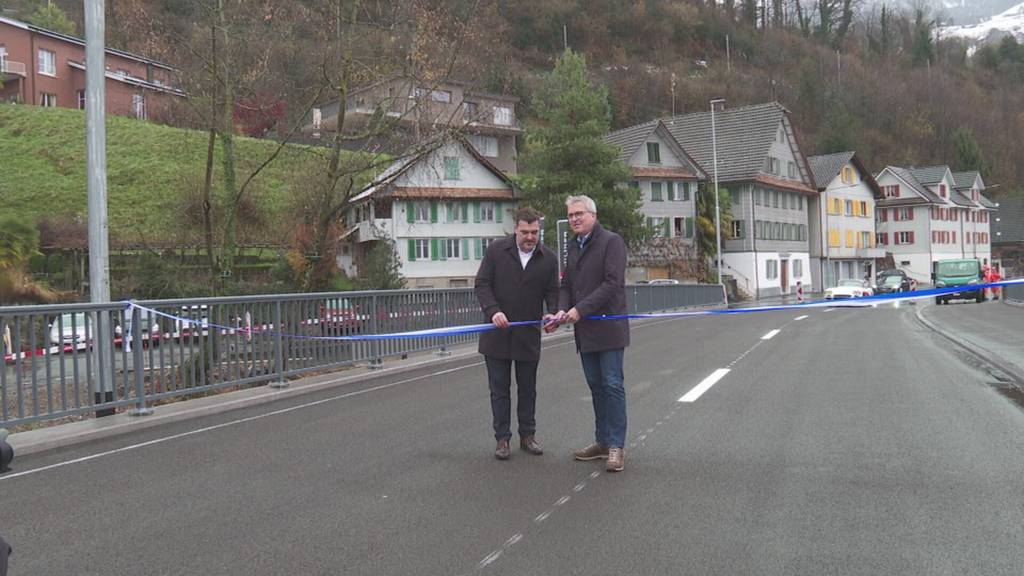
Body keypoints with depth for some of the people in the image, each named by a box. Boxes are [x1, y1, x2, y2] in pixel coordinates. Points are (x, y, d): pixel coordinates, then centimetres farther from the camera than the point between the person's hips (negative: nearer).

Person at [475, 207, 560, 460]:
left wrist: (552, 313, -19)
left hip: (529, 335, 2)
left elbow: (552, 292, 2)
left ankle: (527, 435, 25)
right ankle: (502, 438, 15)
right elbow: (481, 284, -7)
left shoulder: (549, 258, -1)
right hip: (497, 333, -1)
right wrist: (493, 311, -23)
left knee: (528, 389, 12)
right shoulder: (496, 250, -6)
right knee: (499, 389, 6)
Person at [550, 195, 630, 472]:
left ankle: (616, 446, 0)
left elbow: (612, 283, -17)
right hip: (585, 330, 7)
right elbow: (566, 284, 16)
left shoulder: (611, 241, -7)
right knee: (596, 387, 11)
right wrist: (562, 310, -4)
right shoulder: (573, 245, 16)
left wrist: (580, 309, -20)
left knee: (613, 385, -5)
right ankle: (602, 441, 19)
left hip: (608, 327, -7)